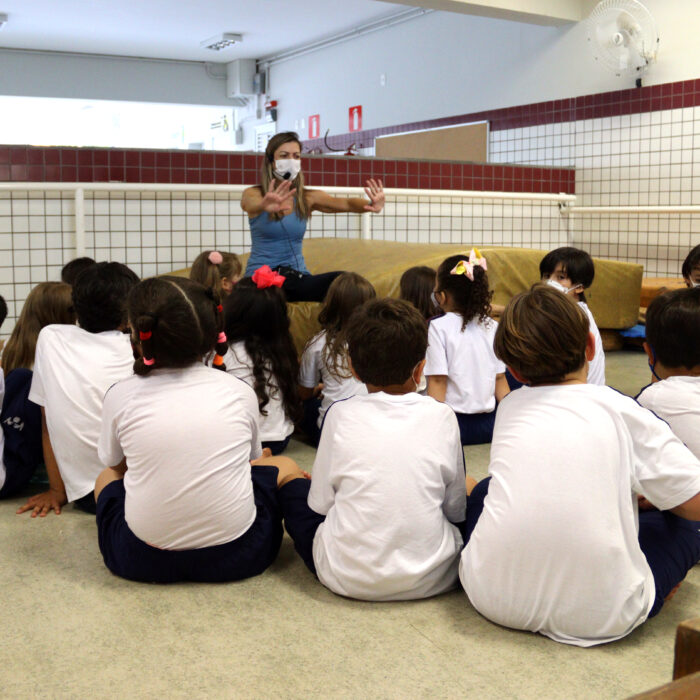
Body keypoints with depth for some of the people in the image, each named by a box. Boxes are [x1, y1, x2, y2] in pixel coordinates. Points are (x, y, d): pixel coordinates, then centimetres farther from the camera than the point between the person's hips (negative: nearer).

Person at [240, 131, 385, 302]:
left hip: (298, 276, 3)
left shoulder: (308, 198, 8)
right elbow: (251, 204, -25)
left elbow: (346, 204, -9)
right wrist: (264, 206, -51)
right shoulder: (254, 194, 0)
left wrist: (371, 205, -33)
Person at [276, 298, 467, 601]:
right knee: (471, 488, 25)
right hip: (432, 578, 1)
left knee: (290, 480, 20)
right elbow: (456, 509, 4)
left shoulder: (341, 414, -4)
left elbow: (320, 504, 2)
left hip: (348, 579, -1)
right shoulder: (441, 416, -3)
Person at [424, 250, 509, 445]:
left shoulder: (438, 327, -8)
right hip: (489, 422, 6)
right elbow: (500, 378, 9)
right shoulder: (492, 327, 6)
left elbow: (438, 379, -11)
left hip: (455, 422, -5)